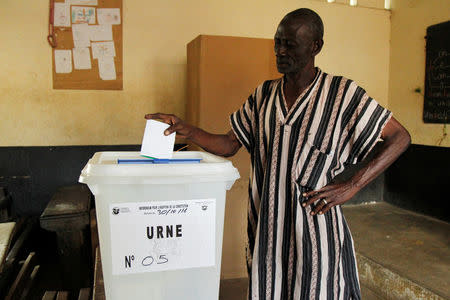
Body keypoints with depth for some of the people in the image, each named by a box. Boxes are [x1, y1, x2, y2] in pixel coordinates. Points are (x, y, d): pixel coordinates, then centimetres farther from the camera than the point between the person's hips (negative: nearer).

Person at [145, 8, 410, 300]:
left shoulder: (342, 92, -7)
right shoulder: (264, 94, 7)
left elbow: (400, 137, -4)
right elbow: (228, 145, 9)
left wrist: (352, 186, -12)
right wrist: (188, 130, -8)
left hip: (314, 228, -4)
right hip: (267, 228, 4)